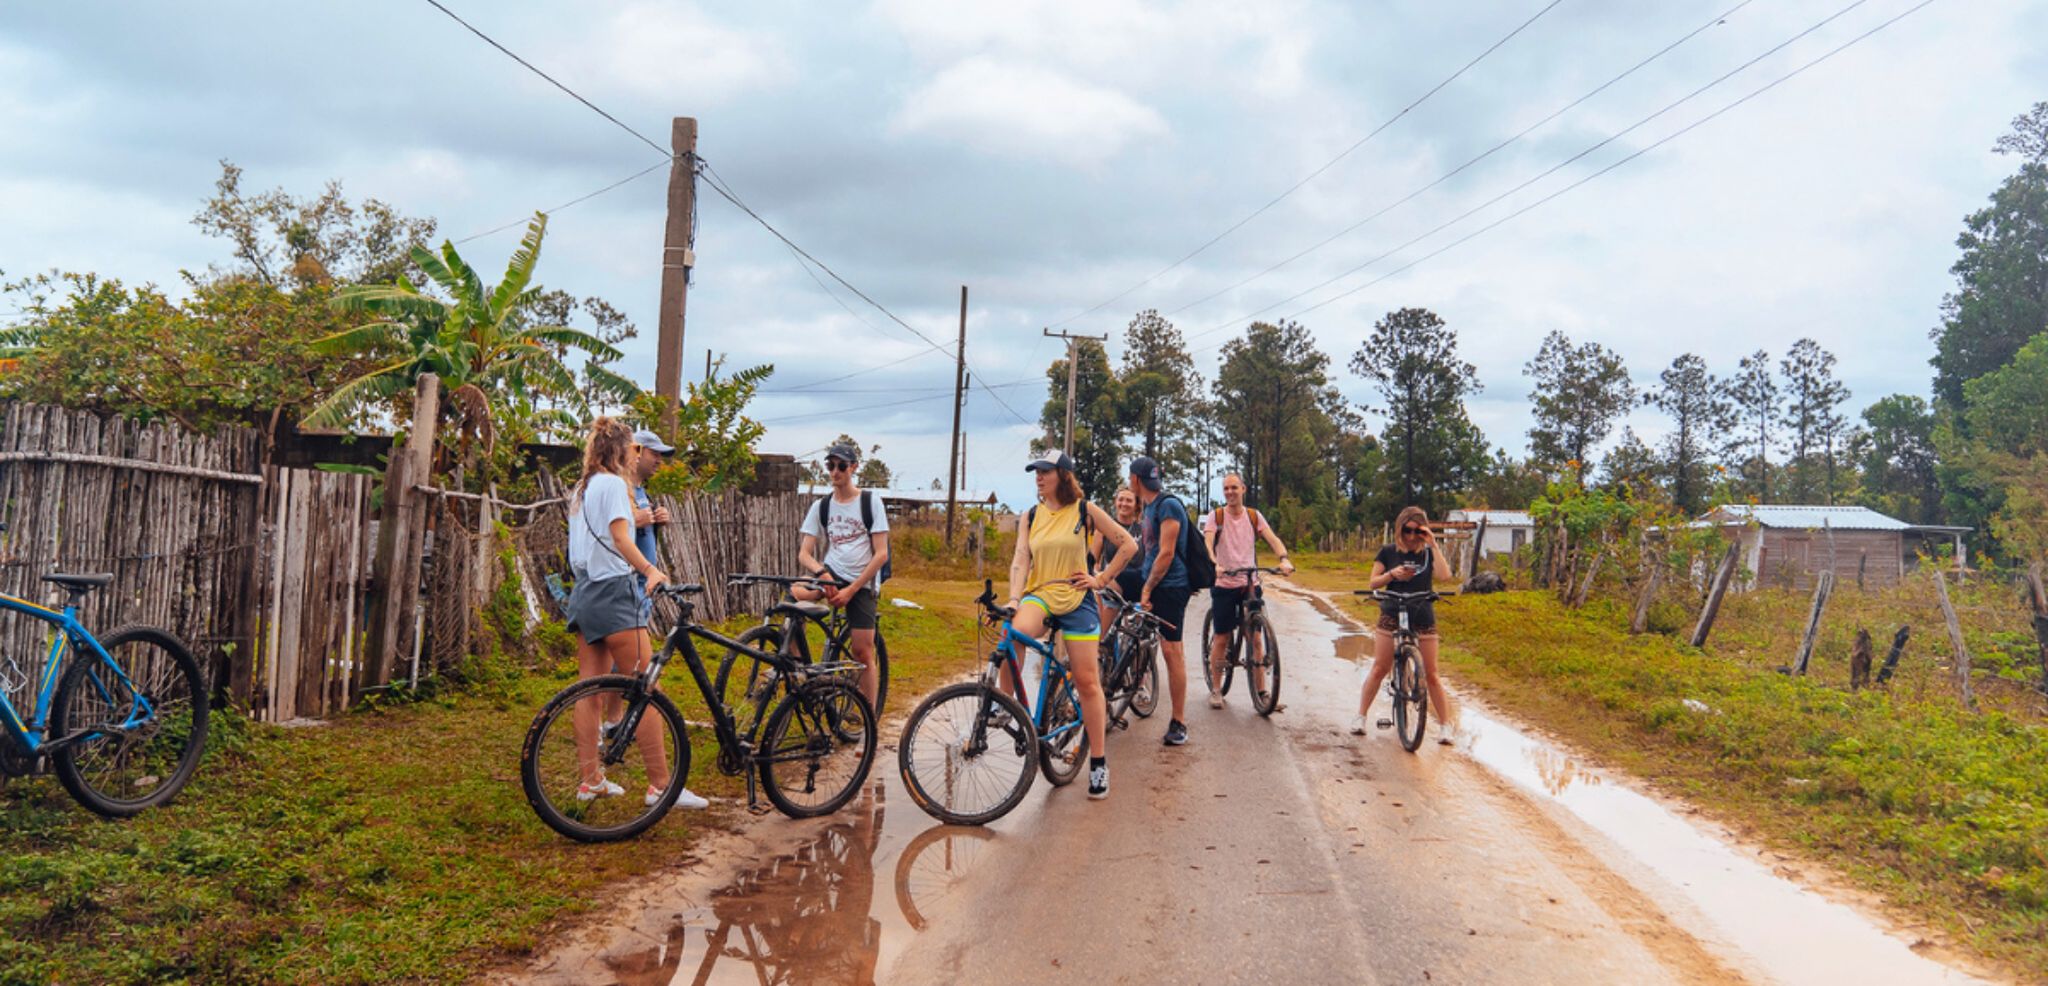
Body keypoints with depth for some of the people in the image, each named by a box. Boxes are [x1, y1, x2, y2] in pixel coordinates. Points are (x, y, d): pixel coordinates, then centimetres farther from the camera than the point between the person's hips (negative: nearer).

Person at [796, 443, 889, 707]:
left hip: (862, 583, -2)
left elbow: (881, 554, -7)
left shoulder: (871, 503, -2)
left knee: (863, 652, -6)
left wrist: (851, 589, -14)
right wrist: (821, 572, -21)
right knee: (795, 594, -30)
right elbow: (804, 552, 1)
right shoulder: (821, 506, 7)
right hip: (831, 574, 2)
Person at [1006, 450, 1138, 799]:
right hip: (1039, 596, 2)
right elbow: (1020, 560, 0)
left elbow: (1128, 545, 4)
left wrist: (1102, 579, 1)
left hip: (1077, 600, -2)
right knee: (1016, 632, -34)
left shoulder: (1084, 510, 1)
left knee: (1087, 681, -2)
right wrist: (1014, 599, -14)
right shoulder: (1030, 517, 10)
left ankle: (1098, 762, 9)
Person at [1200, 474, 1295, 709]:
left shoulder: (1254, 517, 5)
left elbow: (1273, 539, -7)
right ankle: (1215, 689, 16)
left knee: (1256, 639, -2)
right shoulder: (1215, 516, -1)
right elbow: (1207, 544, -15)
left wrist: (1284, 559, -27)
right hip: (1223, 585, -2)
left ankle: (1261, 692, 3)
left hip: (1249, 584, 2)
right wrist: (1214, 564, -36)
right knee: (1222, 639, 3)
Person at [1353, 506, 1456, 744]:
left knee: (1431, 674, 0)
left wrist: (1433, 545, -14)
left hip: (1422, 618, 0)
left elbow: (1444, 574, -13)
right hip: (1392, 616, 0)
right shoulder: (1388, 552, 6)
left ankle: (1445, 725, 6)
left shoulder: (1429, 553, 6)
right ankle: (1360, 716, 9)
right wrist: (1392, 574, -15)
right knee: (1379, 669, -2)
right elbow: (1372, 583, 2)